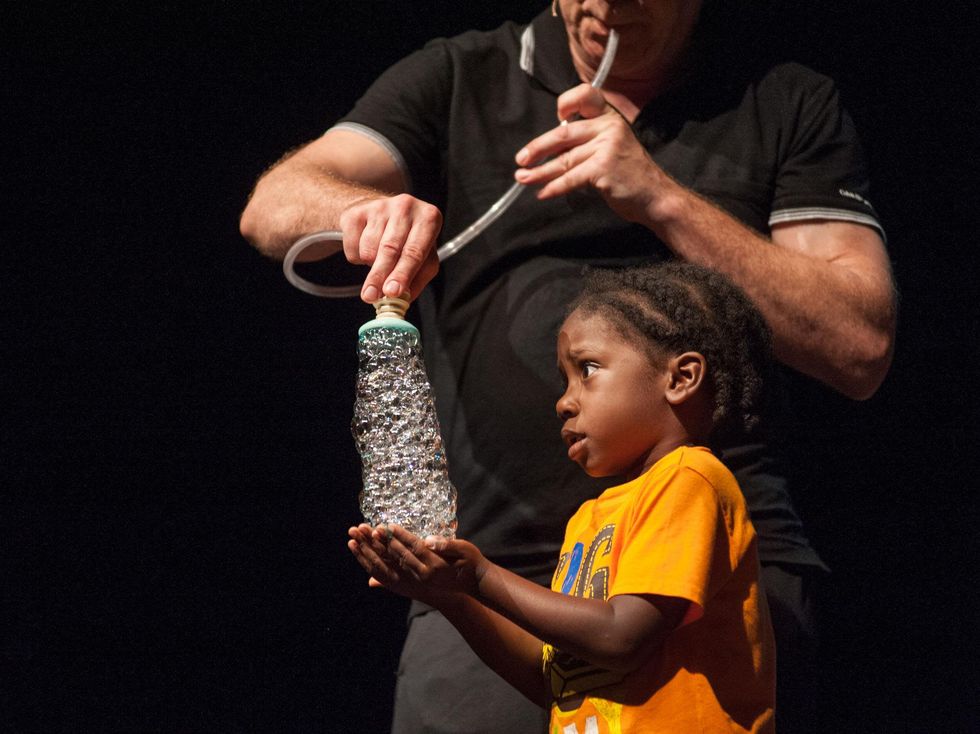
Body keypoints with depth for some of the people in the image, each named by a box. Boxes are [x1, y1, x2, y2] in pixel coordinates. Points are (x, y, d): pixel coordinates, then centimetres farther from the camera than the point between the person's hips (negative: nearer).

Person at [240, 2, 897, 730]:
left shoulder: (791, 106, 11)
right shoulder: (460, 82, 15)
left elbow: (860, 346, 0)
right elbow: (275, 204, 1)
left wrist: (663, 200, -9)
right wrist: (368, 209, -23)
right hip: (491, 575, 1)